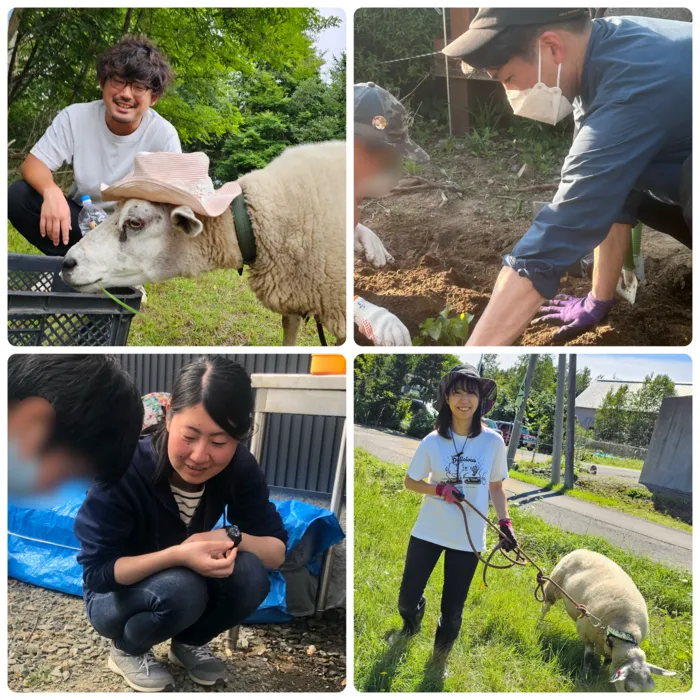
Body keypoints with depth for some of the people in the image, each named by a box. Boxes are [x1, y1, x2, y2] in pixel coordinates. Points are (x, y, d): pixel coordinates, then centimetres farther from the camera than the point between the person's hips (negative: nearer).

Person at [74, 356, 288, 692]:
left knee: (250, 575, -25)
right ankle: (127, 651, 1)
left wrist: (231, 537, -35)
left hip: (184, 582, 3)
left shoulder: (240, 468, -20)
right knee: (179, 589, -34)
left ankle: (189, 642, 6)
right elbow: (97, 572, -26)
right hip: (115, 597, -3)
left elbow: (277, 551, -15)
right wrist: (177, 555, -41)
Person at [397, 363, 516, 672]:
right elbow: (410, 482, 1)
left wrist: (505, 523, -3)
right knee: (407, 597, 9)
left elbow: (496, 486, 5)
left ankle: (439, 660, 38)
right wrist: (439, 490, -16)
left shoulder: (493, 441, -8)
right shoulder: (432, 442, -10)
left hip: (469, 539, 0)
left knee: (452, 610, 9)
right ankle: (412, 617, 47)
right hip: (428, 532, 0)